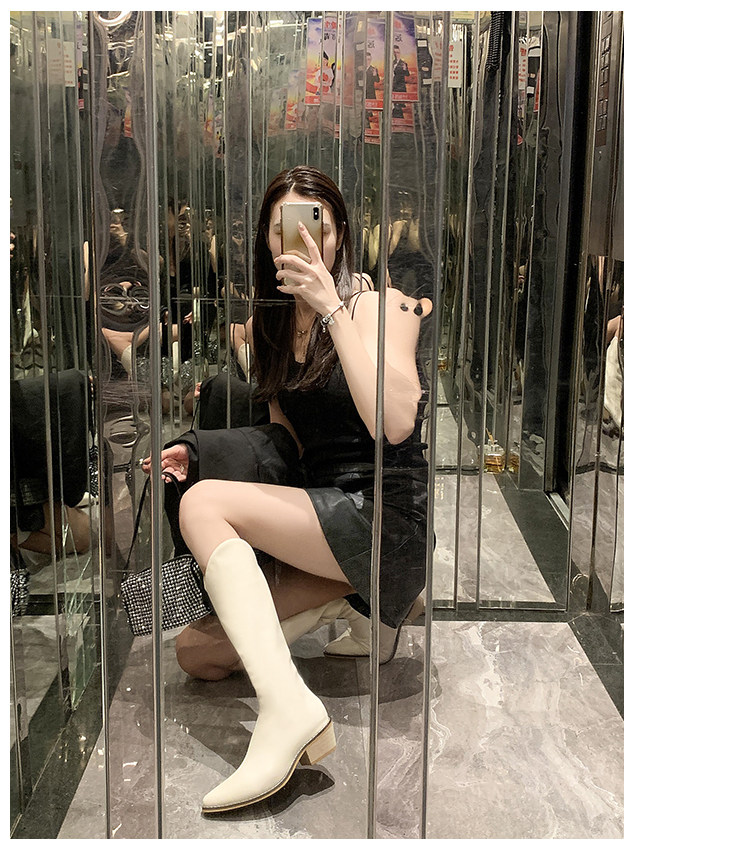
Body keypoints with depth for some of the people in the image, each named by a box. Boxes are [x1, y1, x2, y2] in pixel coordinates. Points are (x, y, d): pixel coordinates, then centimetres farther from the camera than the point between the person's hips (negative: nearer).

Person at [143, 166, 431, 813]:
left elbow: (394, 424, -25)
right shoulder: (274, 324, 14)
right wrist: (197, 452, 4)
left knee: (204, 504, -26)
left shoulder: (378, 304, -7)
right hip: (321, 510, 8)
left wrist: (333, 307, -24)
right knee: (197, 652, -3)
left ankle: (290, 709, -30)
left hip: (387, 512, -7)